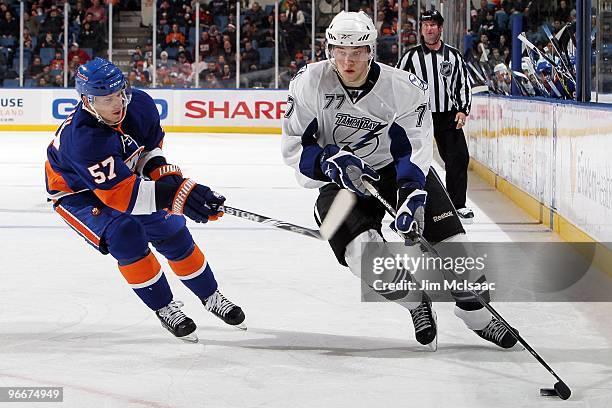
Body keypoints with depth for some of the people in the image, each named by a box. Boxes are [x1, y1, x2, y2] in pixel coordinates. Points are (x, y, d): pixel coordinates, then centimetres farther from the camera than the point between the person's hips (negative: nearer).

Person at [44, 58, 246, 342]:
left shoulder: (139, 104, -20)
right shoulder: (82, 139, -42)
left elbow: (151, 143, 3)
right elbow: (118, 193, -46)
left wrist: (163, 174, -17)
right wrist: (175, 195, -54)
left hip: (124, 176, 6)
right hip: (76, 193, -6)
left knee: (172, 232, 3)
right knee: (125, 235, -27)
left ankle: (211, 297, 25)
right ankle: (165, 309, -9)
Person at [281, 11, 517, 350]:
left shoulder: (404, 88, -18)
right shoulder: (310, 83, -17)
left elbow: (414, 149, -18)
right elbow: (293, 146, -11)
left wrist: (411, 197, -33)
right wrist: (330, 162, -29)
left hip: (397, 169, 1)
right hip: (339, 181, -1)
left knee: (448, 238, -10)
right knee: (365, 253, -25)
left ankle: (475, 312, 12)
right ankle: (416, 302, 2)